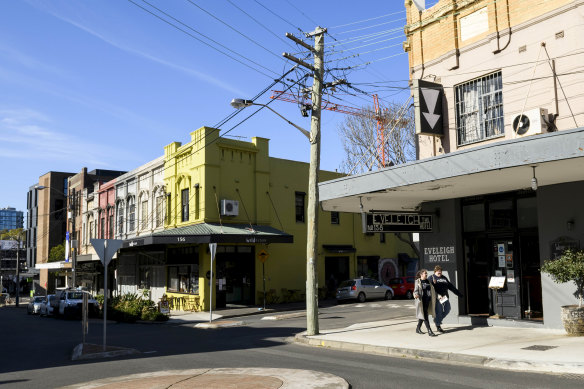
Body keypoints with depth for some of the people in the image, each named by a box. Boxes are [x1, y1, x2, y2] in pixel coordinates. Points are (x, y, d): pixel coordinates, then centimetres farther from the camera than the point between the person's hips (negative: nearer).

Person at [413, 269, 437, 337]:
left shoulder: (428, 281, 13)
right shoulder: (418, 281, -4)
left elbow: (431, 290, 22)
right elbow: (416, 290, -12)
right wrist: (416, 295, -31)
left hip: (427, 300, 6)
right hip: (421, 300, -6)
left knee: (422, 315, 13)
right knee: (424, 315, -8)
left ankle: (418, 329, 26)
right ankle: (429, 331, -10)